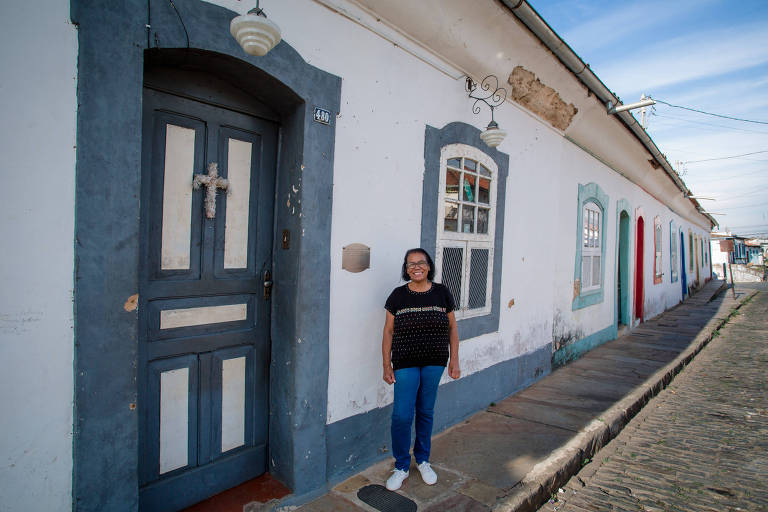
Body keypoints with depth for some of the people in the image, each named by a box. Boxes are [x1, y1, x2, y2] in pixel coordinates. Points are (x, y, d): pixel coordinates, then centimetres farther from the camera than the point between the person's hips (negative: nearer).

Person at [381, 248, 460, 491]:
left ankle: (422, 460, 36)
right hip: (406, 364, -1)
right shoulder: (398, 295, -3)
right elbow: (388, 332, 0)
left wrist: (454, 361, 3)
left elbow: (452, 328, 6)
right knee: (402, 416, -1)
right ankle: (401, 466, 21)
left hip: (434, 363, 2)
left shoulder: (442, 293, 0)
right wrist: (387, 365, -2)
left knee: (426, 412, 15)